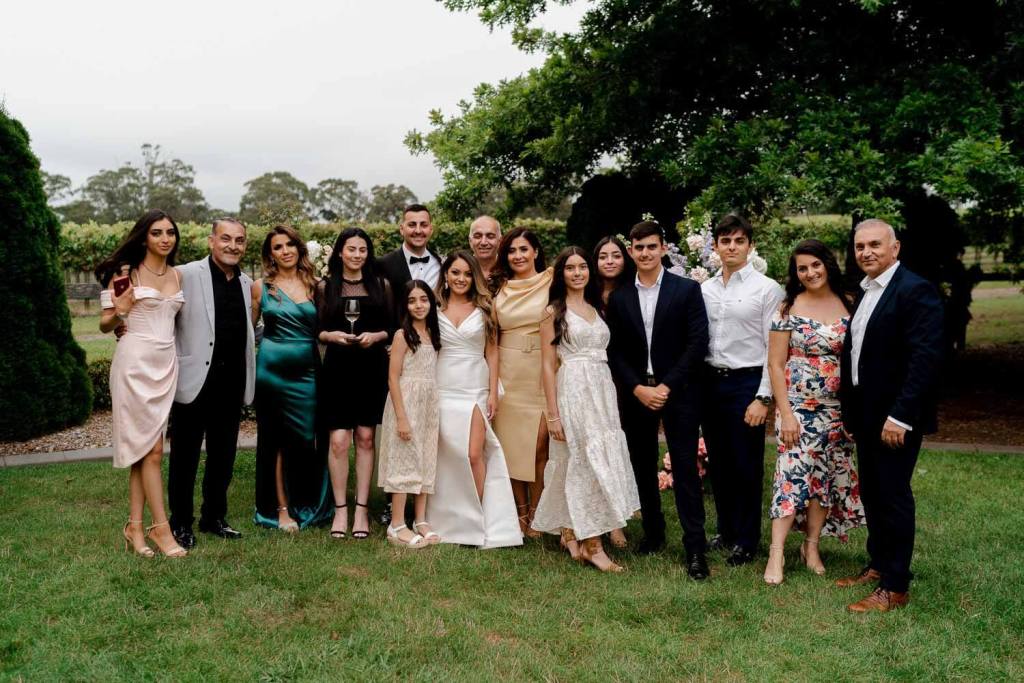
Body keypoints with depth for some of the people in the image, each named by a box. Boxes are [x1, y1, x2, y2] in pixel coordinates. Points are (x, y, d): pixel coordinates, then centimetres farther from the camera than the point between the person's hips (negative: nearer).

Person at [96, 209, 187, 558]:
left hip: (166, 363, 5)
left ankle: (135, 526, 11)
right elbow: (105, 325, -2)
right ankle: (161, 528, 3)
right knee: (152, 448, -4)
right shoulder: (126, 273, -4)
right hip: (135, 362, -5)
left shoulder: (177, 275, 11)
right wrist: (119, 312, -21)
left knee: (144, 448, 6)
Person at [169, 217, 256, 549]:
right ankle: (180, 523, 21)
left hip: (232, 385, 5)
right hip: (194, 381, -5)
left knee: (223, 456, 14)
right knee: (185, 456, 8)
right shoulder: (186, 275, -8)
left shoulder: (246, 283, 9)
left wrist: (248, 379, 12)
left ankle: (214, 517, 29)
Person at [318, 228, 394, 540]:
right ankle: (340, 509, 7)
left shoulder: (381, 285, 8)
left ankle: (361, 509, 13)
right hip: (337, 368, -1)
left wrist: (375, 336, -11)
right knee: (339, 441, -5)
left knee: (365, 438, 5)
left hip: (372, 369, 1)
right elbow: (316, 330, 6)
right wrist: (332, 335, -13)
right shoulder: (325, 287, 6)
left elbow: (392, 328, 8)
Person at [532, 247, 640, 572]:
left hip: (603, 391, 6)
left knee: (601, 460, 7)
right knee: (586, 462, -7)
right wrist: (553, 414, -10)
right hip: (573, 391, -6)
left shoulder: (596, 309, 16)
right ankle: (593, 545, -1)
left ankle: (571, 533, 20)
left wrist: (608, 397, 8)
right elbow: (548, 365, -5)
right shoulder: (554, 311, -1)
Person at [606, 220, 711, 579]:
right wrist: (638, 388, -9)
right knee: (643, 468, 10)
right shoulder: (618, 298, 7)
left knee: (685, 468, -4)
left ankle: (695, 548, 1)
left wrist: (667, 386, -12)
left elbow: (698, 343, -7)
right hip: (635, 394, 3)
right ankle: (653, 532, 25)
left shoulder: (687, 290, -1)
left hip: (678, 391, -3)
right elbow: (614, 352, 4)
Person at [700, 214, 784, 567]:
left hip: (746, 382, -4)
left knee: (746, 465, 2)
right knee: (718, 462, 13)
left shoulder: (767, 289, -5)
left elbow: (774, 349, -8)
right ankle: (726, 530, 29)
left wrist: (763, 398, -13)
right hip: (710, 380, 5)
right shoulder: (704, 290, 8)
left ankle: (747, 540, 18)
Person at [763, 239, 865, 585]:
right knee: (793, 473, -8)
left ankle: (811, 546, 22)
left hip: (836, 408, 4)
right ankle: (776, 553, -3)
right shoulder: (788, 310, -5)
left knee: (826, 476, 8)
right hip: (798, 406, -3)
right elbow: (775, 365, -6)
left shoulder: (847, 307, 4)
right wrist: (786, 413, -12)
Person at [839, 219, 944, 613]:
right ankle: (878, 566, 30)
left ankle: (896, 587, 11)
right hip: (866, 415, 8)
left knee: (893, 496, 0)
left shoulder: (916, 291, -14)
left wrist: (899, 416, -23)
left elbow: (926, 358, -20)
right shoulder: (863, 293, 12)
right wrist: (850, 410, 11)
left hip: (895, 417, -8)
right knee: (871, 494, 16)